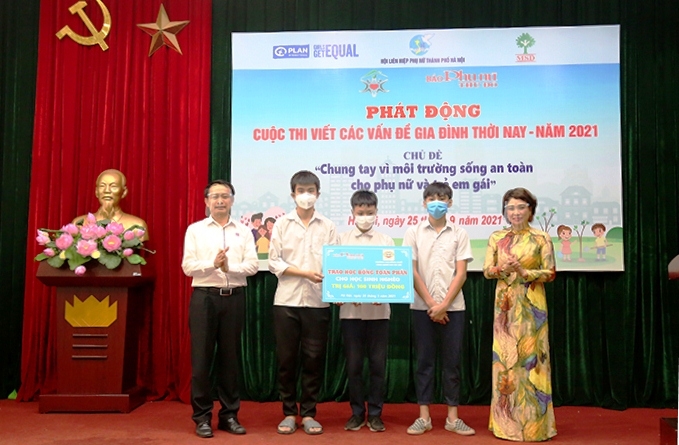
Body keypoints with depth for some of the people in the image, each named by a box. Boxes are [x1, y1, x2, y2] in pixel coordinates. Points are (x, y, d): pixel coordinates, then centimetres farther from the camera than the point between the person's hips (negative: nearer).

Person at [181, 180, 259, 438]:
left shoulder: (243, 231, 8)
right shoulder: (195, 230, 5)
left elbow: (253, 265, -1)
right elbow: (188, 266, -4)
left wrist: (230, 267, -19)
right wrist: (212, 264, -20)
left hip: (234, 298, 2)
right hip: (204, 297, -1)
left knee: (230, 357, 8)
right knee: (201, 358, 1)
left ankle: (229, 415, 19)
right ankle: (202, 417, 12)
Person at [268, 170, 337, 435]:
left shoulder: (327, 226, 6)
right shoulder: (282, 224, 5)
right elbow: (274, 262, -1)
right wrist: (306, 273, -13)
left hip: (318, 302, 0)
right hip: (286, 301, 0)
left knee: (314, 359, 5)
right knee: (287, 359, 5)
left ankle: (308, 413, 18)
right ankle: (289, 413, 19)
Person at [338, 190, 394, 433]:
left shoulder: (386, 241, 5)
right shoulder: (342, 240, 4)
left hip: (379, 310, 0)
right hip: (350, 310, 0)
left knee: (378, 363, 6)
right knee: (353, 364, 7)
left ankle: (375, 413, 19)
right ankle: (357, 412, 21)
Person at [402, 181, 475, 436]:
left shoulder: (459, 234, 3)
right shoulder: (414, 232, 2)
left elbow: (461, 274, -2)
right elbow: (412, 272, -3)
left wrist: (443, 305, -10)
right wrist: (431, 304, -9)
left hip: (453, 307, 0)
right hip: (422, 306, 0)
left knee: (452, 362, 6)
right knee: (424, 360, 5)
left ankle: (452, 417, 16)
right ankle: (424, 416, 14)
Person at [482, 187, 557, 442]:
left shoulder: (541, 239, 0)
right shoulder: (496, 238, 7)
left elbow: (550, 272, -2)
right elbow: (487, 270, 4)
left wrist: (525, 272, -16)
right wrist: (503, 269, -16)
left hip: (531, 305, -2)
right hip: (505, 304, 2)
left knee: (531, 358, -1)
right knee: (505, 357, 5)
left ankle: (534, 422, 10)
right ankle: (506, 421, 15)